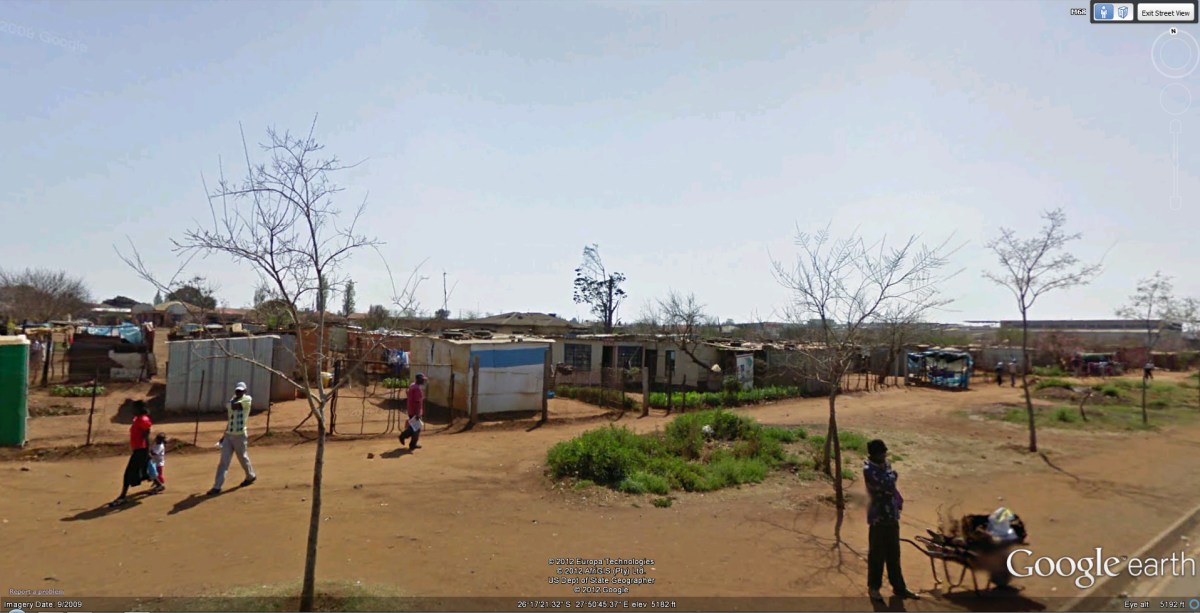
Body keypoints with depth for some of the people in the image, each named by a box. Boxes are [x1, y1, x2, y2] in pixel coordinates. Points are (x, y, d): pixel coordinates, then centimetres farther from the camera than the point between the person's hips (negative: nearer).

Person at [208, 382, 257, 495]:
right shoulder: (233, 401, 14)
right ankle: (217, 487, 1)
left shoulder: (247, 399, -7)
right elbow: (231, 420, 19)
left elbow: (234, 406, -23)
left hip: (239, 435, -6)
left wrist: (234, 398, -3)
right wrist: (224, 435, 17)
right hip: (228, 435, 6)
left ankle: (251, 476, 33)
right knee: (223, 461, 1)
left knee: (243, 458, 10)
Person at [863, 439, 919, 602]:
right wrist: (892, 474, -11)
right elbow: (887, 486, -29)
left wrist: (898, 500, 8)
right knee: (877, 554, 6)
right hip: (878, 516, -7)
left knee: (894, 554, 18)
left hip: (892, 515, 7)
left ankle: (899, 587, 31)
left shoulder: (885, 465, 5)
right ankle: (873, 587, 22)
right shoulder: (869, 470, -21)